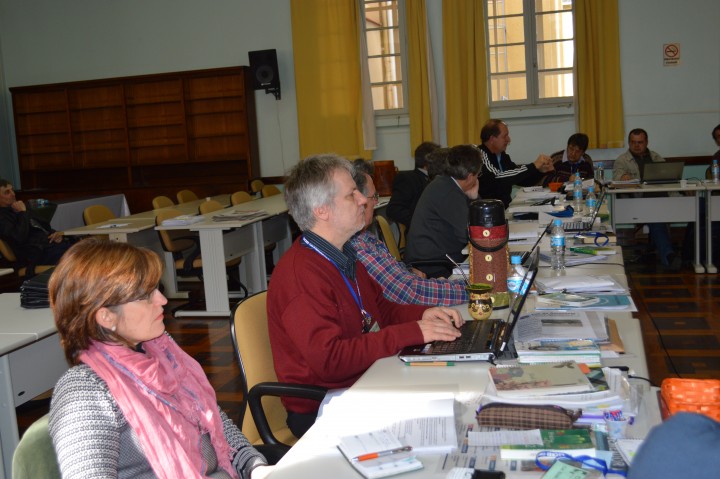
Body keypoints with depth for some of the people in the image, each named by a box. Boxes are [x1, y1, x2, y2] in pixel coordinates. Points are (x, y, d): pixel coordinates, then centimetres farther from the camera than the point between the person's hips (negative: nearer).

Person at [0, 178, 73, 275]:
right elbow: (20, 237, -19)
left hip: (50, 241, 9)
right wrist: (22, 213, -8)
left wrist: (55, 233, 8)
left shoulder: (16, 210, 24)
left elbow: (42, 225, 29)